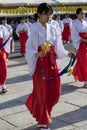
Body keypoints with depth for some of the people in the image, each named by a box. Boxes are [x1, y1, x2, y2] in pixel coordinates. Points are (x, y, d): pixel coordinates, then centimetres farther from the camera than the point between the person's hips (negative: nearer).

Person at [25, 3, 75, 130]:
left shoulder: (53, 29, 5)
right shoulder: (35, 31, -12)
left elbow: (57, 47, 12)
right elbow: (29, 49, -14)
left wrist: (67, 53, 4)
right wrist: (38, 54, -31)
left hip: (52, 63, 6)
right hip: (40, 64, -6)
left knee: (55, 92, 9)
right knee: (42, 92, 3)